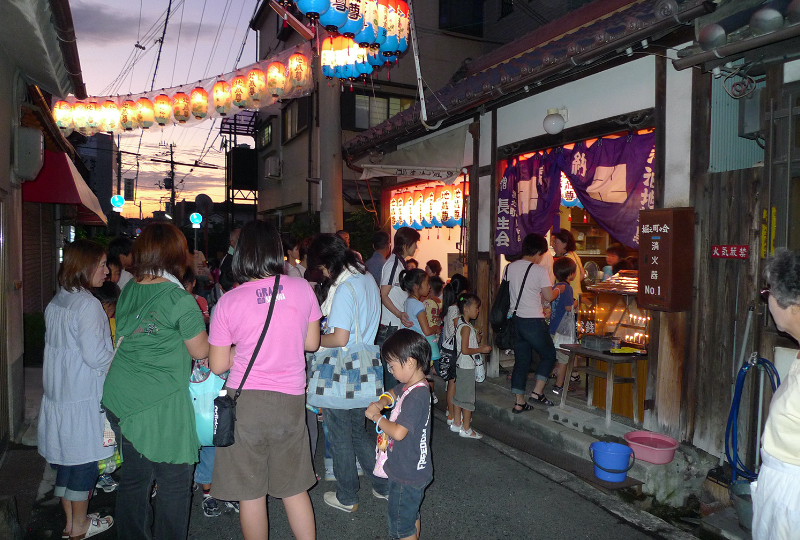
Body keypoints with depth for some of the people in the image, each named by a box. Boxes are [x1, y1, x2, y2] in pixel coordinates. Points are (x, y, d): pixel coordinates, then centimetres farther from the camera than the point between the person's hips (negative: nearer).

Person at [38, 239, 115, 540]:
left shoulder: (55, 303, 9)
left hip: (59, 393, 9)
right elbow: (95, 356, -21)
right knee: (85, 460, 6)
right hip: (84, 397, -8)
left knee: (66, 460, 17)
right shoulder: (87, 305, -19)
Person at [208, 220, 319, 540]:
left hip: (245, 402, -2)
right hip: (291, 401, 2)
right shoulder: (302, 289, -4)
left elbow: (217, 366, -3)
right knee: (294, 489, 18)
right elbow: (312, 343, 6)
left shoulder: (229, 301, -8)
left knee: (250, 493, 13)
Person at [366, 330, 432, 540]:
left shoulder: (417, 396, -29)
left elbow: (398, 432, -34)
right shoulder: (408, 385, 0)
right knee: (411, 515, 26)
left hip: (407, 475, -9)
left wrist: (376, 417, -18)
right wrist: (380, 404, -2)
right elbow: (392, 395, 20)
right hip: (412, 470, 9)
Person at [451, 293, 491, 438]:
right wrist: (481, 349, -15)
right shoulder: (466, 327, -19)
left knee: (459, 394, 16)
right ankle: (466, 429, 6)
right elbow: (465, 350, -23)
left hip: (461, 365, 10)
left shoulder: (462, 324, 10)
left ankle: (456, 423, 26)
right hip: (466, 366, -10)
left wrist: (477, 340, 6)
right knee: (468, 397, -1)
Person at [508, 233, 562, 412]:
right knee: (548, 355, 15)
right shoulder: (539, 271, -12)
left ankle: (519, 401, 14)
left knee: (521, 360, 12)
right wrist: (559, 289, 11)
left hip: (515, 321, 6)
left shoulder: (510, 267, 5)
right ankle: (537, 392, 8)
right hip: (533, 322, -6)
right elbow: (549, 296, -10)